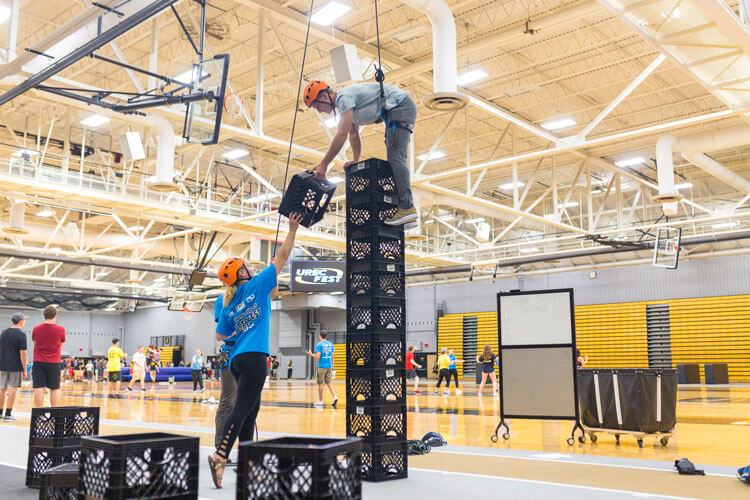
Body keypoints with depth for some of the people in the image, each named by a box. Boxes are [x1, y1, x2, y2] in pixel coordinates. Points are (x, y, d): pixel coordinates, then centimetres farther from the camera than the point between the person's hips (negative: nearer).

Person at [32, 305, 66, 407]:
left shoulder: (36, 329, -2)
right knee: (55, 389, 7)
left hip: (39, 362, 1)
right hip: (54, 362, -1)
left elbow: (34, 342, 16)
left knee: (39, 388, 0)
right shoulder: (60, 329, -6)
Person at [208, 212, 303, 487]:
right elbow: (281, 258, 2)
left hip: (237, 359, 8)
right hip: (253, 357, -8)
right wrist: (292, 230, 9)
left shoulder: (229, 306, 14)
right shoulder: (257, 286, -2)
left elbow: (220, 336, 19)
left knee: (250, 410, 13)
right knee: (242, 408, -13)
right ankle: (220, 456, -21)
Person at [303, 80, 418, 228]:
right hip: (401, 110, 10)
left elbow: (342, 135, -22)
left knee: (395, 157, -18)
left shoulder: (344, 97, -16)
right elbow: (353, 134, 24)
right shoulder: (346, 103, 17)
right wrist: (356, 160, 15)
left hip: (400, 107, -10)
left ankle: (407, 208, -27)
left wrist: (323, 164, -19)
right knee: (396, 159, 9)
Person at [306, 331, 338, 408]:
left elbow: (317, 356, -15)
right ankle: (334, 396, -8)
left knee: (320, 383, 4)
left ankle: (320, 401, 10)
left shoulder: (319, 345, -9)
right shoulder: (330, 344, 9)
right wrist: (332, 366, 18)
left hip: (321, 366, -5)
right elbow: (332, 356, 11)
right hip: (329, 366, 5)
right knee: (328, 382, 10)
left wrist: (311, 354, 2)